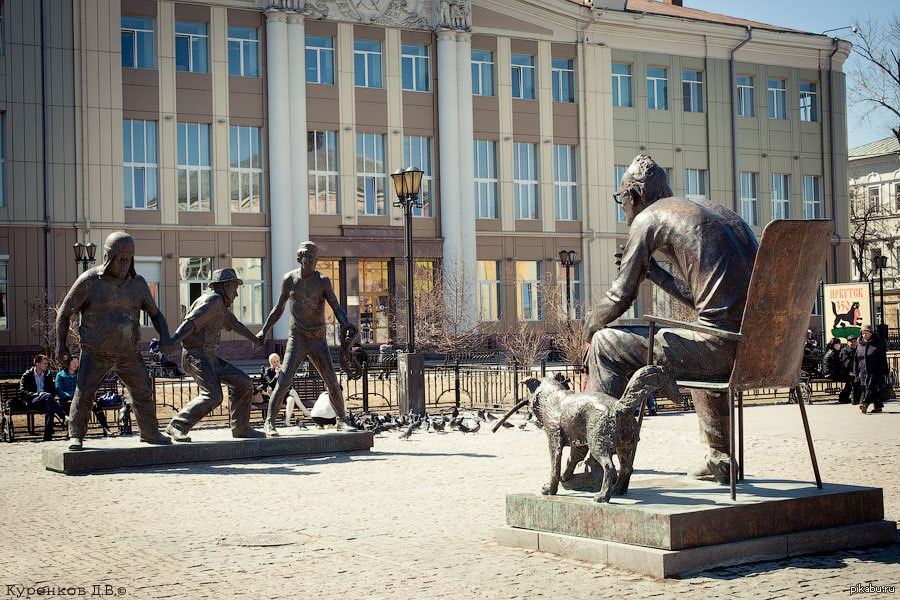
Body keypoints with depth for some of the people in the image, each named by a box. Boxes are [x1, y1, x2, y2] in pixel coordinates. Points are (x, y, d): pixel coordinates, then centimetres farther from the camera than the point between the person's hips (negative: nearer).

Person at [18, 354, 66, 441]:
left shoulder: (47, 375, 19)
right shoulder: (27, 376, 7)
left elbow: (53, 391, 19)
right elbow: (22, 392, -5)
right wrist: (37, 394, -19)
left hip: (45, 402, 3)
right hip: (31, 403, -3)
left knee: (50, 407, -35)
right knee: (48, 396, -35)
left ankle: (47, 436, -38)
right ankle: (64, 417, -42)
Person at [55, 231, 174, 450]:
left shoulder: (137, 283, -1)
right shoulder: (89, 281, -12)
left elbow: (155, 313, 9)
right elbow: (64, 311, -3)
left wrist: (165, 337, -8)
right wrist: (61, 344, -7)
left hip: (129, 353, 4)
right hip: (96, 353, -4)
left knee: (143, 392, 8)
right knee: (84, 393, -14)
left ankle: (150, 433, 24)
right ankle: (76, 436, 0)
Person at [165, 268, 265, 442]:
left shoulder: (221, 305, 20)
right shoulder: (212, 300, -13)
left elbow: (234, 323, 39)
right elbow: (191, 322, -28)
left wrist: (254, 339, 54)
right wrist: (171, 341, -42)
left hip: (209, 357, 10)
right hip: (196, 356, -10)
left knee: (244, 383, 7)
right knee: (213, 396, -25)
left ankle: (240, 428, 12)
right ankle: (177, 426, -21)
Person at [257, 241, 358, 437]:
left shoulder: (323, 281, -6)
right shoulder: (289, 279, -2)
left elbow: (337, 309, -13)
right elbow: (278, 308, 11)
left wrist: (347, 326, -34)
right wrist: (263, 331, 6)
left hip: (319, 342, 1)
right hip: (296, 340, -1)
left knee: (332, 381, -2)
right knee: (284, 380, -16)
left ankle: (341, 420, 15)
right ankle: (270, 423, -11)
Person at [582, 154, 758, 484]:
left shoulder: (649, 218, 3)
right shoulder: (709, 208, 26)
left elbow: (620, 297, 3)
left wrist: (589, 325, 22)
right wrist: (653, 270, 37)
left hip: (723, 342, -8)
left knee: (606, 345, 4)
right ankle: (720, 458, 41)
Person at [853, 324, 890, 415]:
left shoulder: (878, 343, -1)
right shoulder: (860, 345, 14)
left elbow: (883, 359, -3)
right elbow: (856, 360, 18)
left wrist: (885, 372, -7)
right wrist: (856, 373, 14)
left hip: (875, 372, -5)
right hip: (863, 372, 6)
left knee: (871, 387, -16)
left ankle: (864, 404, -28)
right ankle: (878, 406, 13)